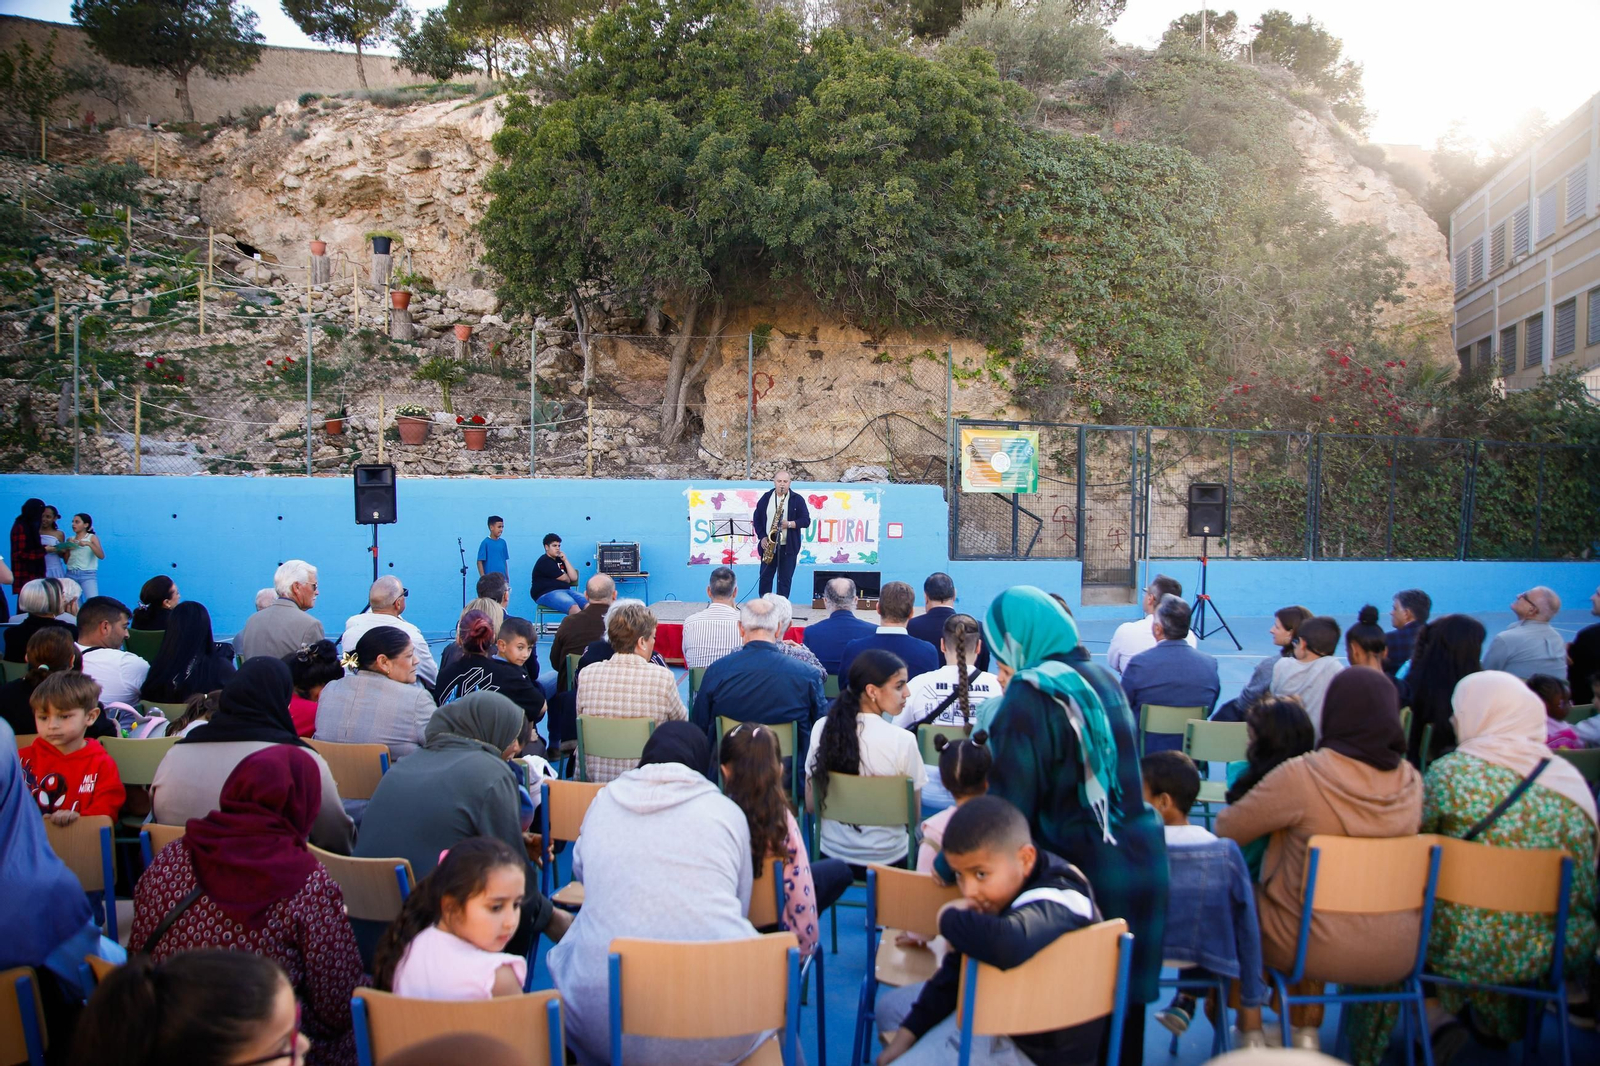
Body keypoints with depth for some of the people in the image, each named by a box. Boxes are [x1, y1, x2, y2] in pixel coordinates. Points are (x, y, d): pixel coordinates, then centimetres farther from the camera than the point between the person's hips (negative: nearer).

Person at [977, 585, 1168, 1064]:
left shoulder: (1030, 694, -15)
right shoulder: (1105, 679, 8)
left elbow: (1010, 804, -18)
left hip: (1081, 872, -7)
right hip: (1142, 865, 7)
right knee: (1123, 994, 20)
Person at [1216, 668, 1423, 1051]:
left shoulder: (1301, 776, -21)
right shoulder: (1411, 780, -4)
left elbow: (1226, 830, -10)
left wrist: (1225, 814, 13)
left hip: (1319, 948, -5)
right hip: (1397, 956, 5)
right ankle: (1306, 1033, 35)